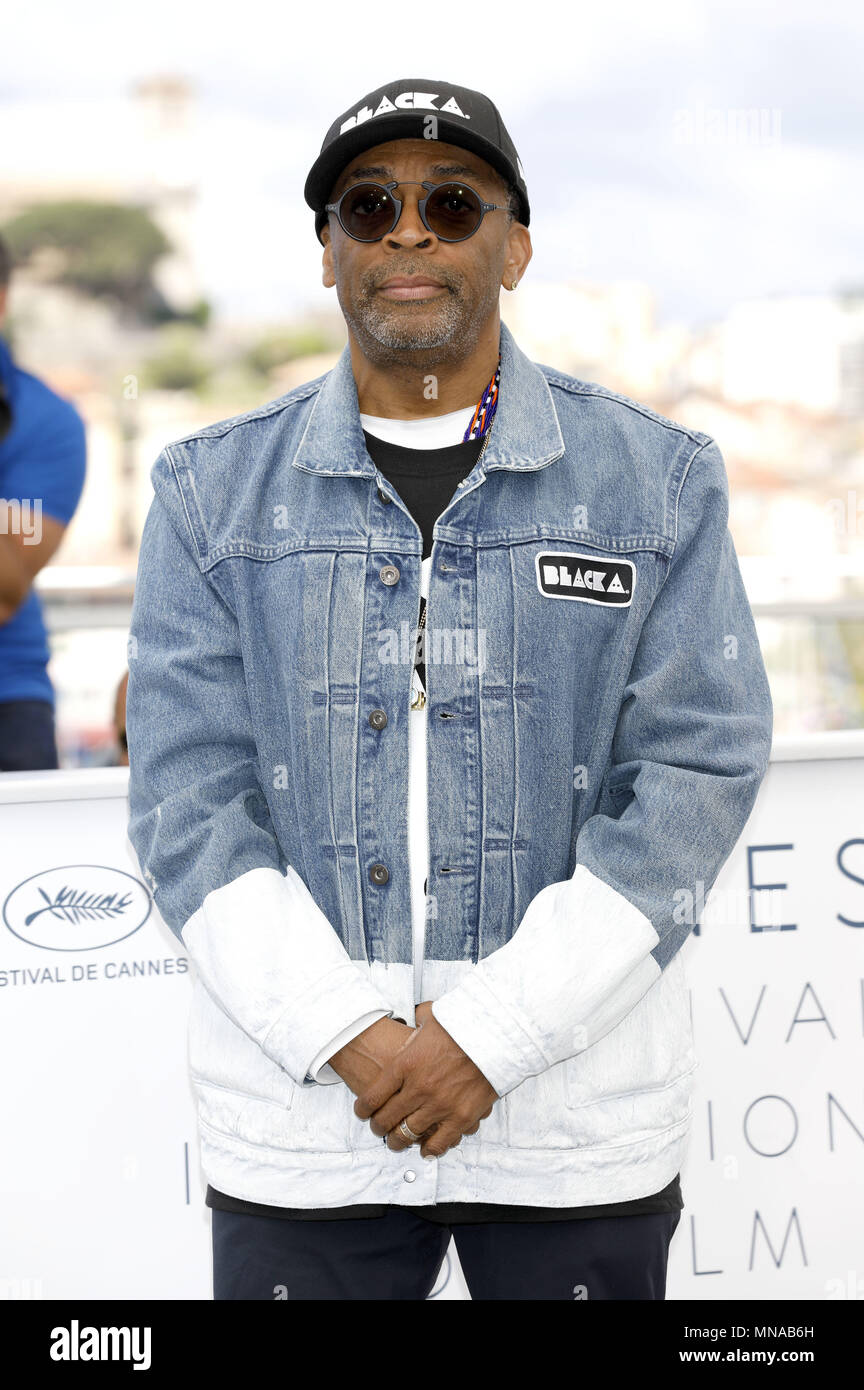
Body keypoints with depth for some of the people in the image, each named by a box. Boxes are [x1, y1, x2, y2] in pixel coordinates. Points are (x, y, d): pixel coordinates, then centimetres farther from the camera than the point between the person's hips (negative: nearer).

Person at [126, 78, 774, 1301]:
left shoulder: (661, 482, 2)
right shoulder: (214, 490, 5)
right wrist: (345, 1036, -12)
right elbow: (187, 796, -1)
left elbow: (695, 772, -5)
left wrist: (494, 1033, -12)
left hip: (581, 1110, 0)